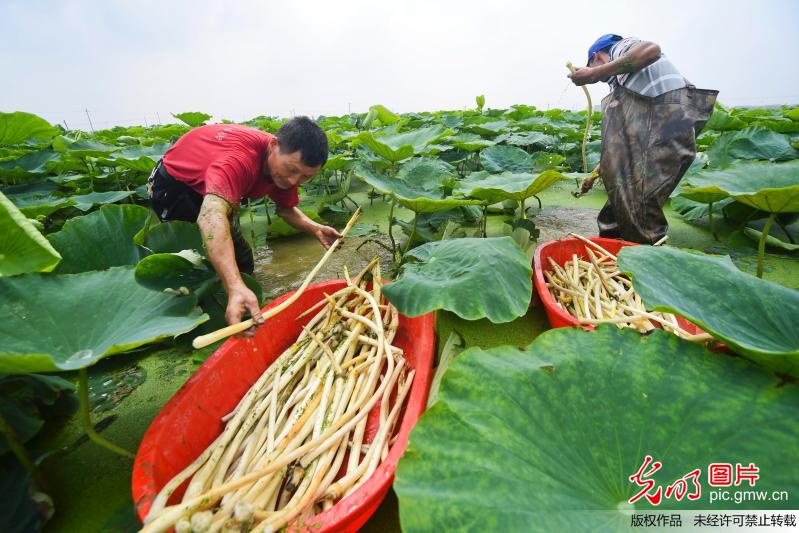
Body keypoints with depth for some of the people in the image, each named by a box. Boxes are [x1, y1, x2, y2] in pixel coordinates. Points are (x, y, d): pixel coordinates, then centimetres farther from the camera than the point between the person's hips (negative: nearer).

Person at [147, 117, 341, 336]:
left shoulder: (289, 161, -18)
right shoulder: (240, 157, -43)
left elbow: (285, 208, -3)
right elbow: (211, 217, -57)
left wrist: (314, 228, -24)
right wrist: (235, 288, -70)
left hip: (214, 187, 7)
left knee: (243, 263, 6)